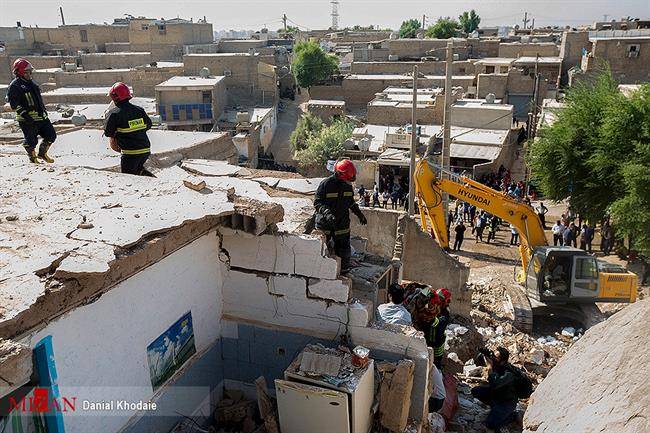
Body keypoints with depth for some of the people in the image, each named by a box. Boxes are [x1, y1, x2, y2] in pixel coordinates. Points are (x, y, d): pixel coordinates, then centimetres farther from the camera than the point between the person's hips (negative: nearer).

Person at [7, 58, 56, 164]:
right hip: (27, 120, -7)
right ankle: (32, 157, 22)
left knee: (51, 135, 9)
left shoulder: (31, 82, 17)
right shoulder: (14, 86, -9)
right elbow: (14, 104, -14)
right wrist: (25, 114, -22)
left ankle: (42, 153, 29)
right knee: (31, 140, 1)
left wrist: (44, 110, 26)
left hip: (41, 116, 8)